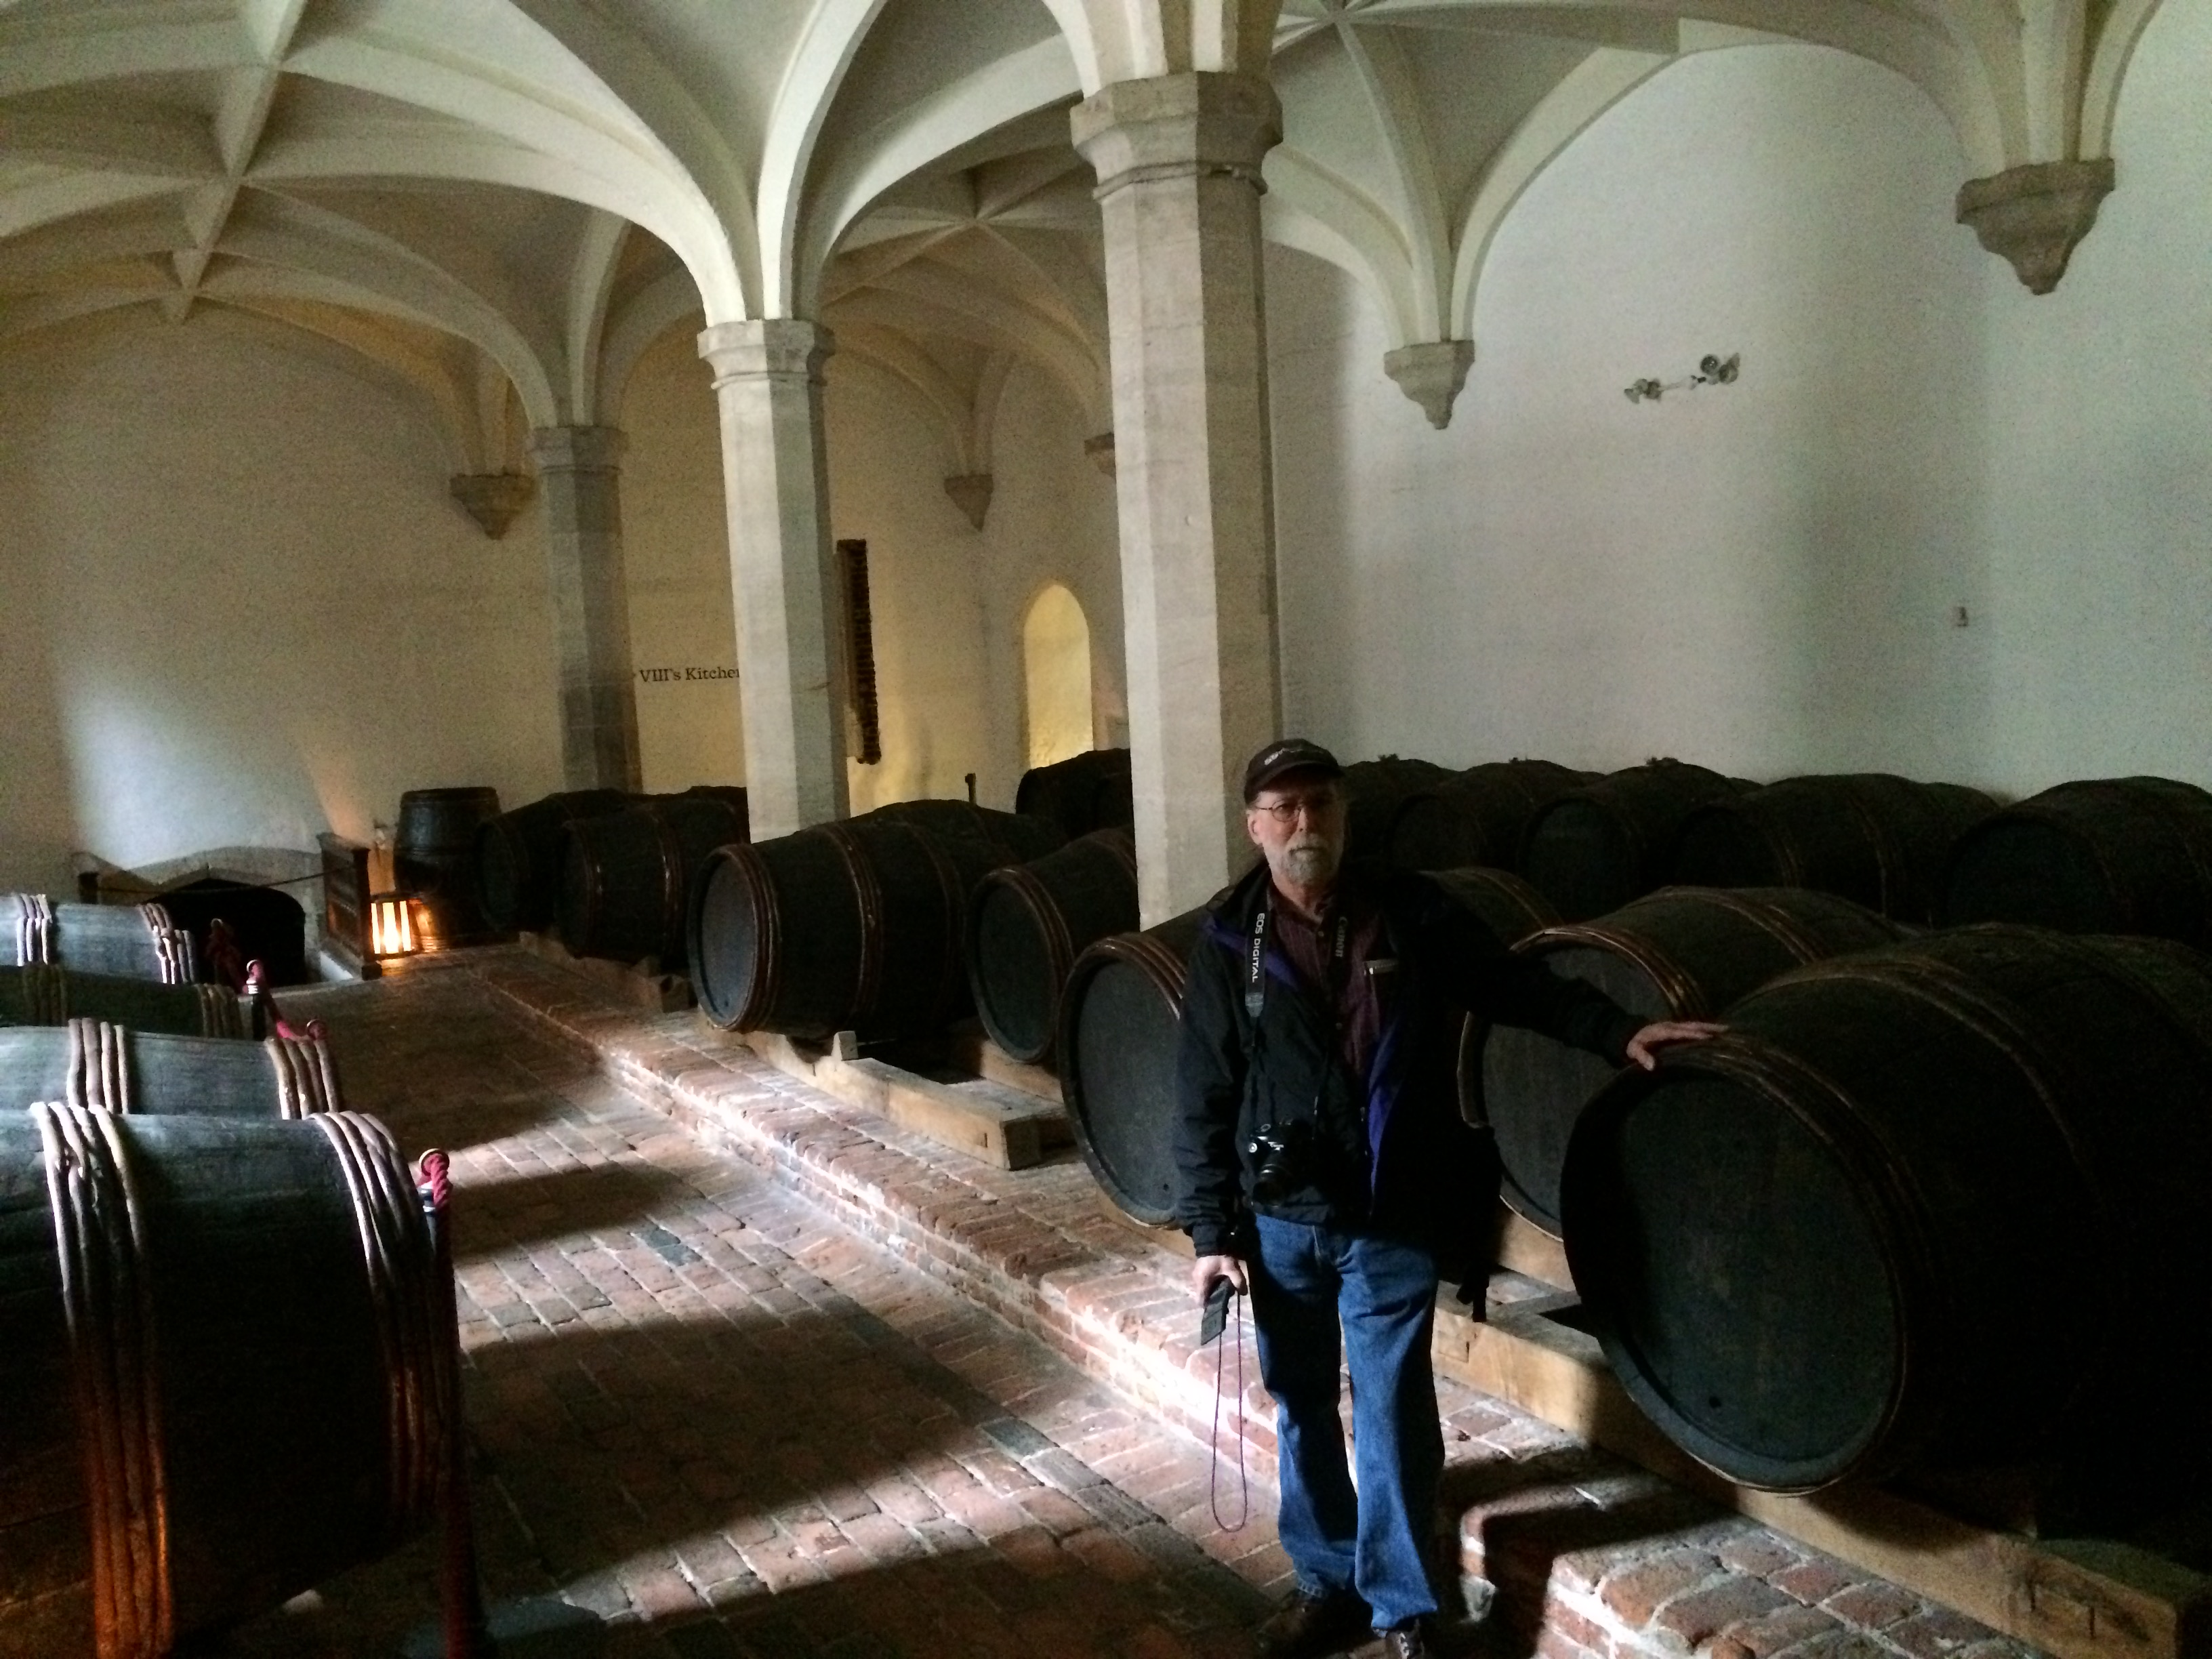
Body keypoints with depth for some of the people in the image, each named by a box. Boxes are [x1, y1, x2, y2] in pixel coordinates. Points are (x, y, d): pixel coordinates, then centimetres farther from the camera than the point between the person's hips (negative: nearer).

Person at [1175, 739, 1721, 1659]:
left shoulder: (1411, 912, -4)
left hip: (1393, 1223, -1)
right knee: (1302, 1412, 14)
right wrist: (1211, 1231, -5)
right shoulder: (1230, 941, -4)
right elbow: (1202, 1099, -2)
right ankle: (1326, 1580, 34)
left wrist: (1619, 1032, -4)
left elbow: (1519, 985, 7)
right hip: (1280, 1221, 1)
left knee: (1393, 1418, 5)